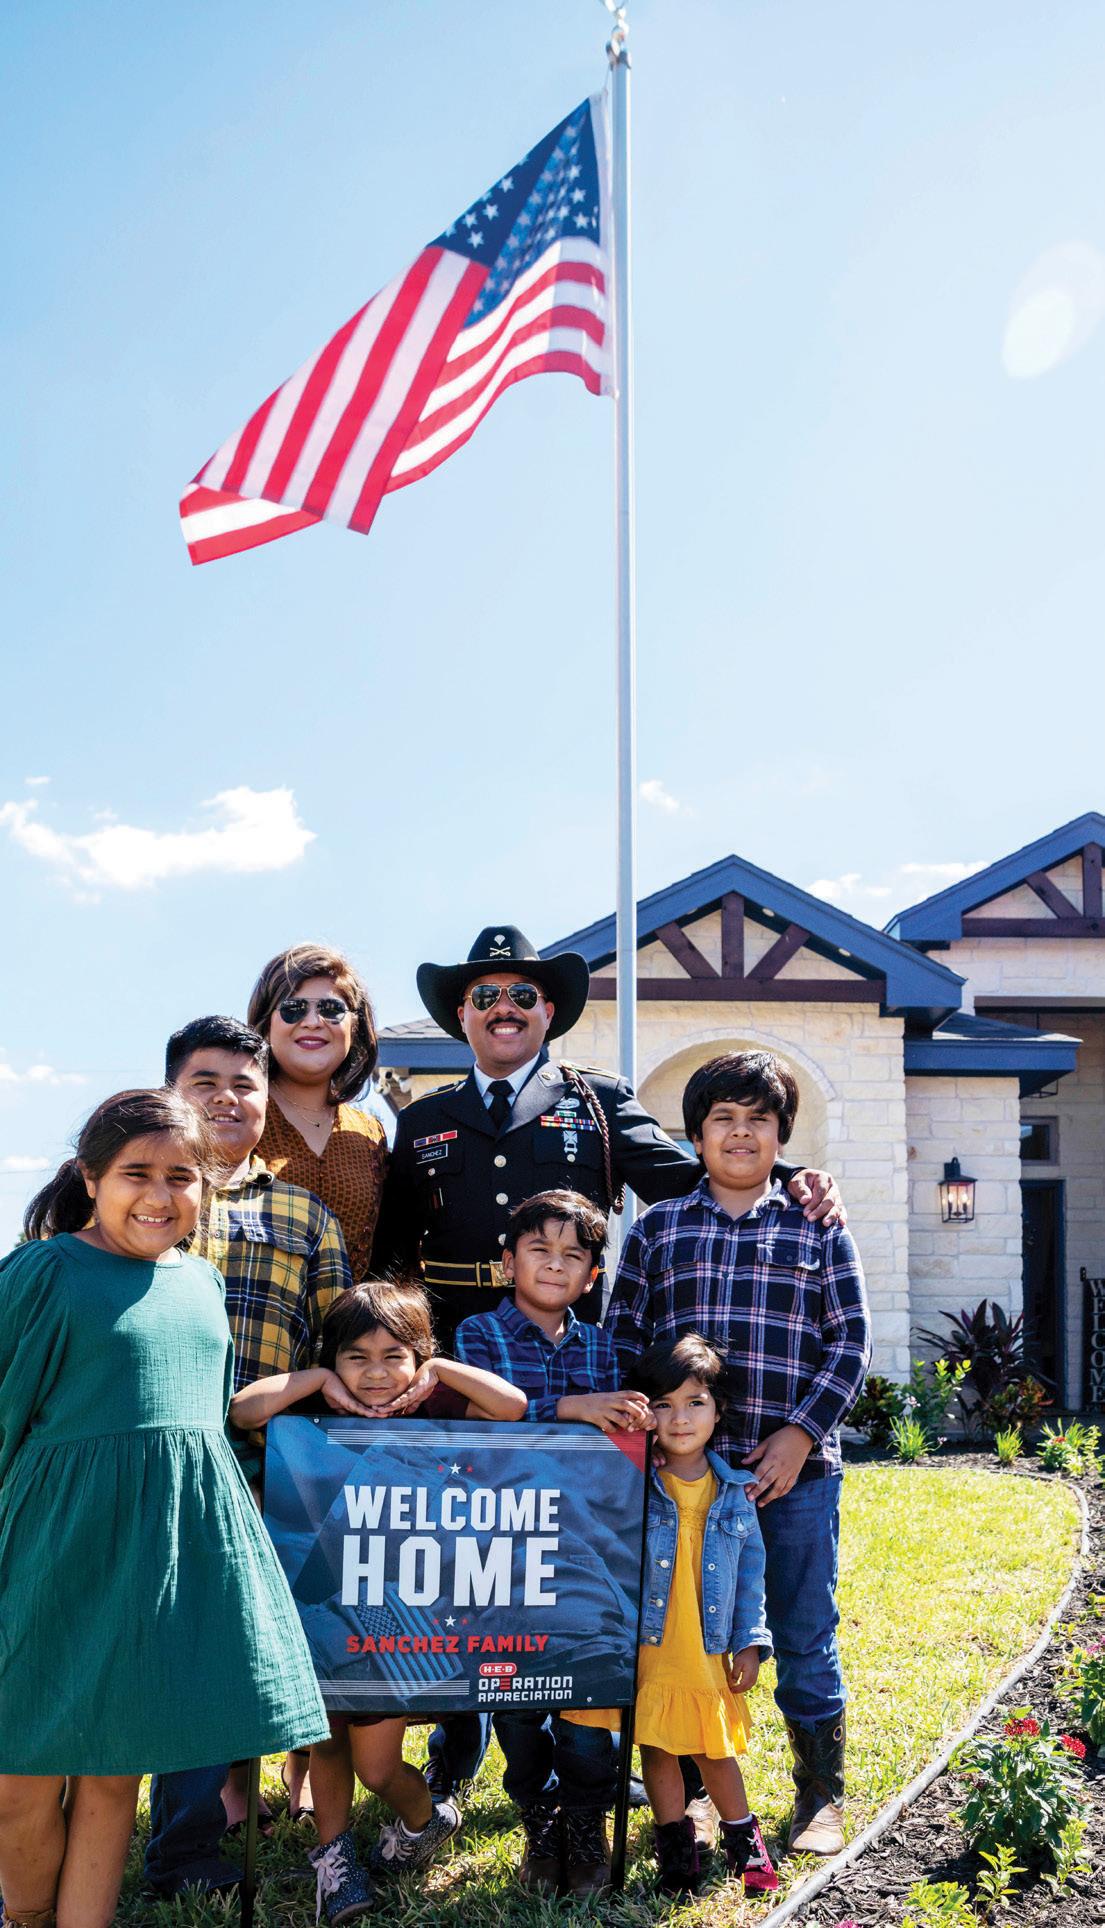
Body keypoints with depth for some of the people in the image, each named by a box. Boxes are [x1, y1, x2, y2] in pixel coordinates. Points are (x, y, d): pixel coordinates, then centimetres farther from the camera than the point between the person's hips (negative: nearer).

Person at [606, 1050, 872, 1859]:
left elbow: (850, 1339, 3)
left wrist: (801, 1433, -7)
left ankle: (822, 1796, 21)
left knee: (805, 1637, 6)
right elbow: (623, 1340, 8)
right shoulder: (657, 1229, 9)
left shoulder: (818, 1228, 7)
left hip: (795, 1468, -1)